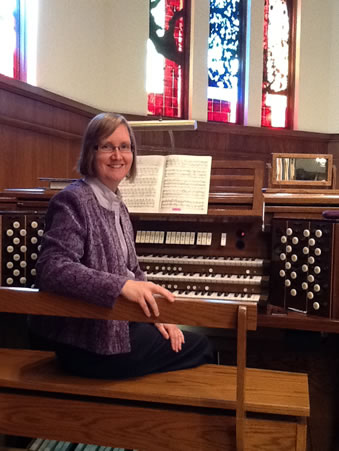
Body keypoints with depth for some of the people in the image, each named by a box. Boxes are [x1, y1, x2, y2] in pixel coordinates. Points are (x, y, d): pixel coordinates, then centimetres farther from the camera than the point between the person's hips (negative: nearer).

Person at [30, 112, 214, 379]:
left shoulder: (117, 206, 10)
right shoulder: (73, 200, -16)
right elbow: (52, 269, -28)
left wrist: (157, 314, 0)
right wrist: (122, 286, -38)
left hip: (116, 323, 8)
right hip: (89, 344, -8)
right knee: (200, 347, 1)